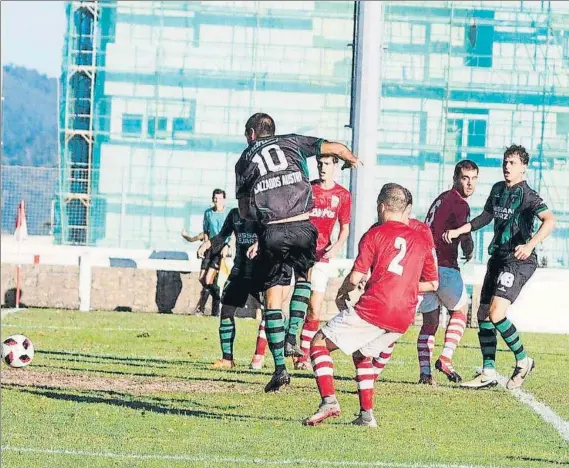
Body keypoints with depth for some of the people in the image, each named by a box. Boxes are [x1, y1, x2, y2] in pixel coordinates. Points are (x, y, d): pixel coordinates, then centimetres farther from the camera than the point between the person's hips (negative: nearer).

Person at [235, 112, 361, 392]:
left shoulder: (245, 160, 16)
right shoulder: (291, 143, 16)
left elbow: (244, 210, 15)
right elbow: (336, 148, 14)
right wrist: (352, 160, 36)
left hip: (271, 232, -1)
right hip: (302, 227, 1)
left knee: (273, 299, 5)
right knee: (303, 277, 27)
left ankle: (280, 368, -1)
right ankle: (291, 338, 9)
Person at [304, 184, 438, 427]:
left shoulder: (375, 233, 1)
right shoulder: (421, 240, 15)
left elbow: (355, 277, -4)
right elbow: (432, 284, 21)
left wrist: (341, 294, 15)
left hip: (373, 308, -6)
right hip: (403, 319, 6)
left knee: (320, 343, 7)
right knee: (361, 353, 29)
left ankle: (329, 400, -12)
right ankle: (367, 414, 18)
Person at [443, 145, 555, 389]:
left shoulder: (527, 195, -13)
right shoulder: (498, 189, 12)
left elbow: (549, 220, -27)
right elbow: (486, 216, 28)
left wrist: (530, 245, -40)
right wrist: (458, 231, 22)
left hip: (519, 261, -9)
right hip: (498, 257, 9)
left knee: (496, 314, -19)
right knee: (483, 314, 7)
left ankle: (523, 361, 0)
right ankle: (488, 373, 13)